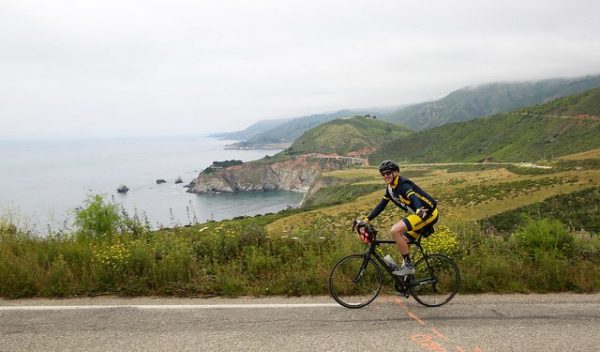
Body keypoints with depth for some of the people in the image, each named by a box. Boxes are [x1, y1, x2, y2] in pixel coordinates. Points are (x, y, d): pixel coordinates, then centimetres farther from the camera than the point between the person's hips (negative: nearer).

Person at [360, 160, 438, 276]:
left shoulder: (403, 184, -18)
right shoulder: (390, 188, 9)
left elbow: (414, 197, -36)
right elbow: (381, 205, 11)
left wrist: (419, 210, -56)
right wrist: (367, 219, 4)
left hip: (428, 213, -10)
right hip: (419, 214, 10)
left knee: (395, 231, -21)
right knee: (402, 241, 12)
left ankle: (408, 266, -11)